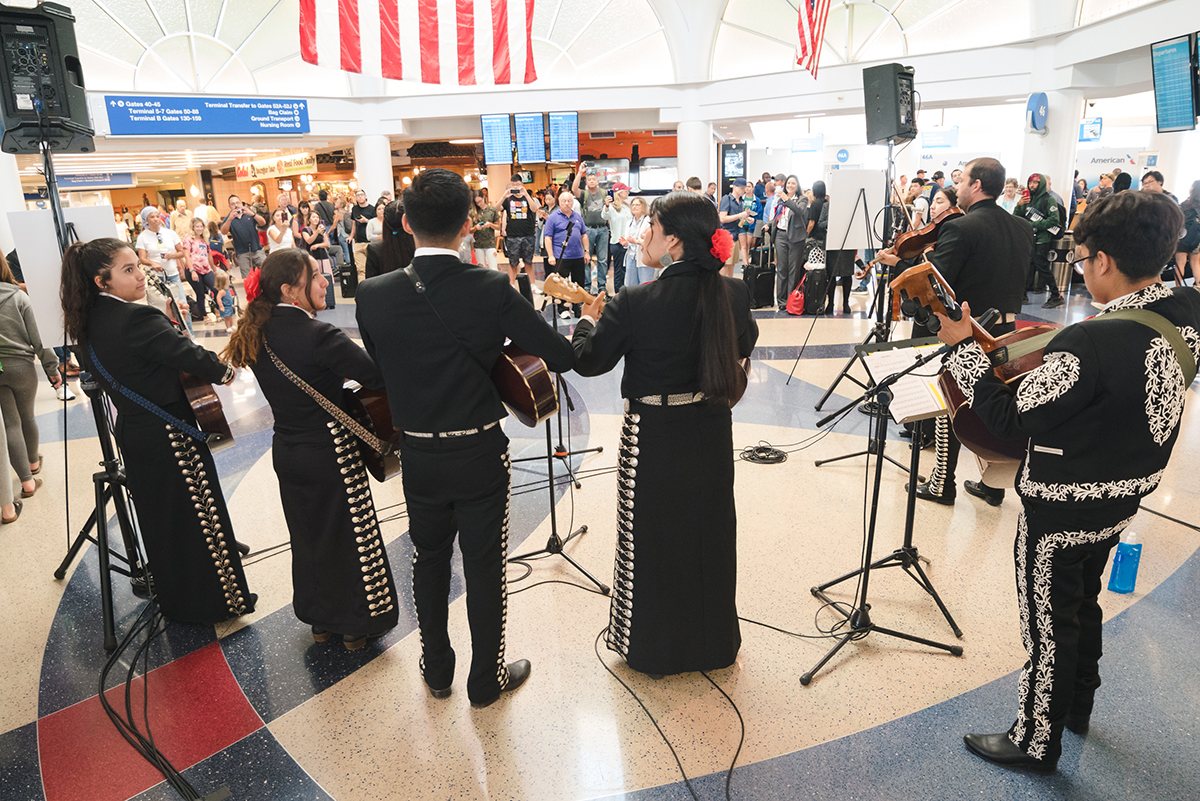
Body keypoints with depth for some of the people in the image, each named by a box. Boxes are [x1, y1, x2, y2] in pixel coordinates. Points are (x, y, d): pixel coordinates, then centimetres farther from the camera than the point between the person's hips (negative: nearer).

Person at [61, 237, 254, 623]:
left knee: (159, 521, 22)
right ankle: (224, 599, 18)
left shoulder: (89, 323, 3)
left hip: (132, 433, 9)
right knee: (200, 517, 5)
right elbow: (192, 357, -26)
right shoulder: (138, 319, -25)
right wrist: (226, 371, -6)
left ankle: (175, 599, 38)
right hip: (169, 436, -9)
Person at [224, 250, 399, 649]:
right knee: (350, 536, 11)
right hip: (331, 455, -7)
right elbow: (378, 376, -29)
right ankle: (359, 623, 27)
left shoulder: (259, 334, 0)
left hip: (287, 452, 7)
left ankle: (321, 619, 39)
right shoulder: (319, 336, -24)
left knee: (308, 536, 22)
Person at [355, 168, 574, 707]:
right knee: (485, 568, 13)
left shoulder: (373, 295, -11)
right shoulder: (492, 289, -19)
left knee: (428, 560, 22)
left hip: (417, 456, 3)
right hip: (480, 456, -3)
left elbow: (380, 369, 3)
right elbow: (562, 356, -14)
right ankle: (487, 679, 31)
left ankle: (436, 671, 40)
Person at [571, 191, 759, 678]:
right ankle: (713, 641, 41)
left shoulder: (635, 304, -23)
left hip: (654, 438, -4)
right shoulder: (733, 294, -9)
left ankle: (655, 646, 34)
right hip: (712, 435, 5)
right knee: (709, 532, 21)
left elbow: (587, 361, -10)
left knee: (655, 538, 15)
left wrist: (589, 321, 9)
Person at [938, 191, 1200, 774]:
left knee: (1049, 623, 11)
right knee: (1084, 601, 28)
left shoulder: (1090, 343, -33)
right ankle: (1078, 705, 51)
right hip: (1125, 497, 8)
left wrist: (963, 347, -18)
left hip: (1062, 510, -8)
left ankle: (1036, 742, 32)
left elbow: (1010, 418, -25)